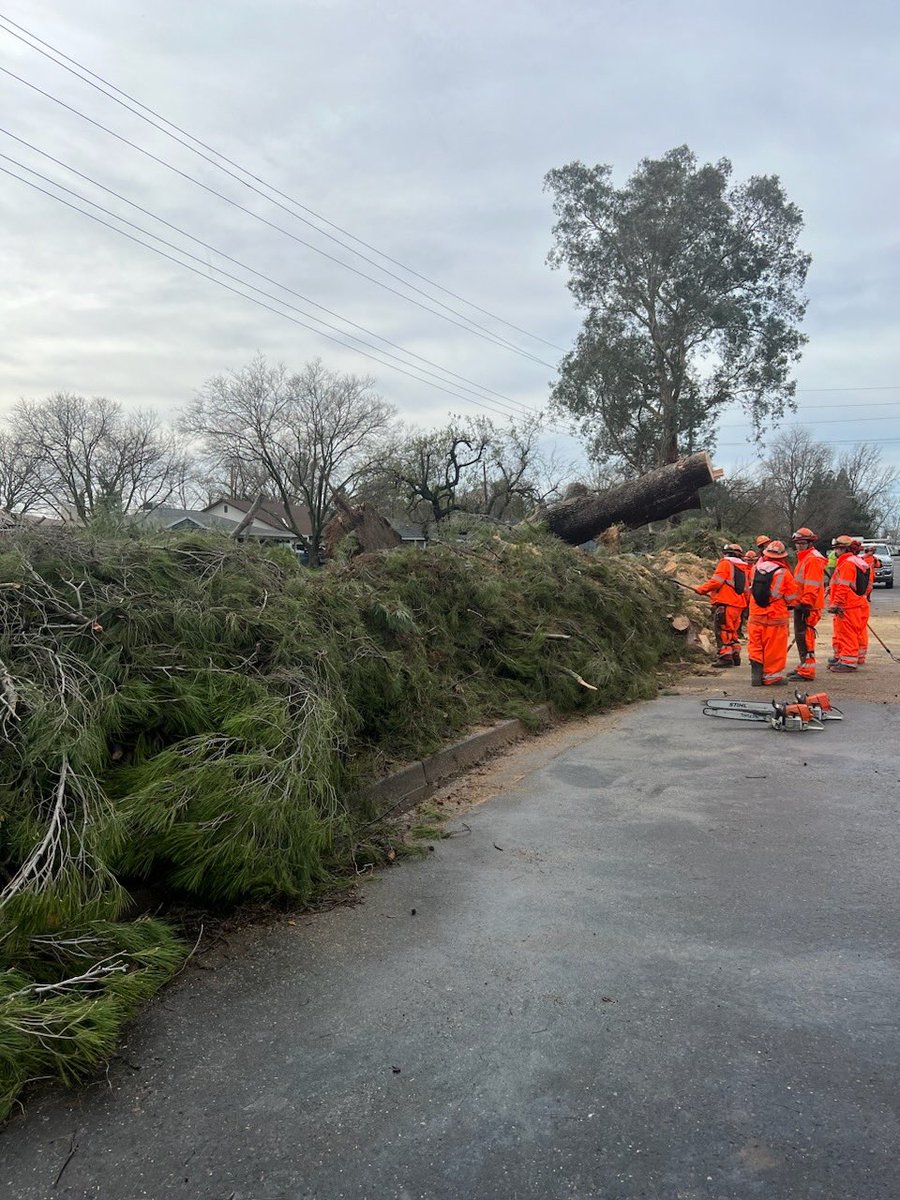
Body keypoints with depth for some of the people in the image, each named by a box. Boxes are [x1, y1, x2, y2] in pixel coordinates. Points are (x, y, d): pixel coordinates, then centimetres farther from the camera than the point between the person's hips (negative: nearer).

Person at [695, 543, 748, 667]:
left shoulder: (725, 563, -4)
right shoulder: (743, 568, 19)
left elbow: (716, 581, -16)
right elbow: (745, 589, 20)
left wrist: (702, 589, -9)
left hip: (725, 604, -8)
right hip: (738, 604, 8)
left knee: (722, 630, -6)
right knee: (733, 631, 17)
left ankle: (725, 657, -10)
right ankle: (735, 656, 21)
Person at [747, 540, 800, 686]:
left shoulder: (757, 568, 1)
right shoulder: (783, 573, -10)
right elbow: (793, 595, -2)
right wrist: (790, 606, 18)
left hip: (756, 615, 4)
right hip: (776, 617, -4)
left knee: (756, 646, 11)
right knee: (774, 647, 5)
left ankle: (756, 674, 6)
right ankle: (771, 676, 11)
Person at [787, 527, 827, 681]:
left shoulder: (813, 559, -13)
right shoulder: (803, 558, 21)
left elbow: (812, 585, -20)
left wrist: (805, 603, -23)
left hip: (808, 606, -11)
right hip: (801, 604, 11)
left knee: (805, 637, -11)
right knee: (800, 636, 16)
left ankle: (807, 671, -10)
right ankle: (804, 667, 25)